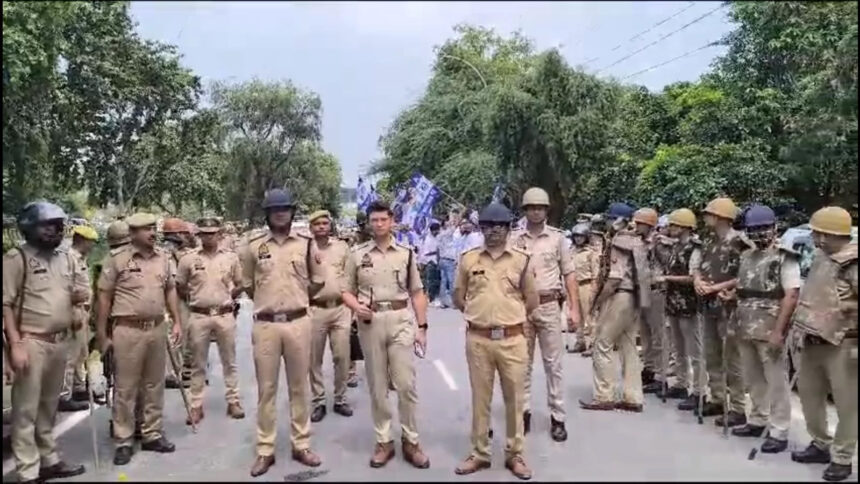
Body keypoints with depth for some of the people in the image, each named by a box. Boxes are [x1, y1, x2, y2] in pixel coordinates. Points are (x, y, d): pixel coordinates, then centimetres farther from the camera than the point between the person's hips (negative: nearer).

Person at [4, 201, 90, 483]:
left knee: (49, 406, 16)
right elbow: (6, 304, -12)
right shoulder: (16, 258, -7)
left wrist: (80, 295, -4)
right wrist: (16, 344, -18)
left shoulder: (67, 258, 12)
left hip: (60, 341, 6)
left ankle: (49, 460, 27)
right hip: (31, 342, -6)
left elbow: (83, 290, 21)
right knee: (26, 409, -1)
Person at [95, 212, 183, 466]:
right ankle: (123, 441, 15)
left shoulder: (164, 258, 7)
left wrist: (176, 322, 8)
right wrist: (102, 334, -3)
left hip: (157, 329, 5)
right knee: (125, 388, 3)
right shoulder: (118, 260, -5)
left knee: (154, 385, 13)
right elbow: (104, 297, -2)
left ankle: (152, 434, 26)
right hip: (128, 330, -4)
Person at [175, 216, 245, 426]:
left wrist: (227, 297, 2)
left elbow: (239, 285, 11)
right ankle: (196, 406, 17)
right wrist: (194, 299, 5)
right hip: (199, 316, 0)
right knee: (198, 363, 8)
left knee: (229, 361, 10)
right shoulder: (188, 259, -1)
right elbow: (179, 287, 9)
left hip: (225, 315, 0)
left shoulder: (231, 257, 2)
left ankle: (233, 400, 21)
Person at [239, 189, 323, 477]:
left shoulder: (306, 245, 3)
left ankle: (301, 445, 23)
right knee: (266, 388, 7)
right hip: (265, 324, 0)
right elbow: (248, 285, 13)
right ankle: (265, 450, 18)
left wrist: (295, 300, 9)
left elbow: (315, 282, 12)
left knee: (299, 386, 10)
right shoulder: (254, 247, 2)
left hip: (298, 323, 1)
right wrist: (268, 301, 11)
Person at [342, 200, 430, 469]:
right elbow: (347, 291, 8)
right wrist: (356, 307, -14)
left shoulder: (406, 254, 5)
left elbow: (417, 293, 8)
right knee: (377, 385, 9)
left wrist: (422, 327, 2)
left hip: (400, 321, 0)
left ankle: (410, 441, 13)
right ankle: (383, 441, 20)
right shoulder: (357, 254, 4)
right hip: (370, 322, 1)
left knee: (406, 384, -1)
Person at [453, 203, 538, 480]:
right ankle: (479, 454, 24)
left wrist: (510, 313, 9)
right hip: (478, 339, 0)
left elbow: (532, 302, 8)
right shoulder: (469, 259, 2)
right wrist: (479, 312, 9)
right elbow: (458, 299, 11)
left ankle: (515, 455, 24)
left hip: (512, 339, 0)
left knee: (514, 398, 9)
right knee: (480, 398, 11)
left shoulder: (521, 260, 1)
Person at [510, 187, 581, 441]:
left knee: (553, 363, 5)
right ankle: (523, 412, 21)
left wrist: (574, 308, -4)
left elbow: (569, 274, 2)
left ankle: (557, 417, 14)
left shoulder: (557, 237, 1)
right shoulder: (514, 238, 1)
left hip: (549, 306, -1)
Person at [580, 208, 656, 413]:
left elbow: (615, 277, -17)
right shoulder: (642, 245, 12)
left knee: (602, 346, -1)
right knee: (629, 347, 11)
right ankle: (633, 398, 13)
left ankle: (604, 397, 1)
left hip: (619, 297, -8)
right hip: (635, 299, 8)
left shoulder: (621, 241, -11)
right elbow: (643, 275, 10)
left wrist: (598, 300, -10)